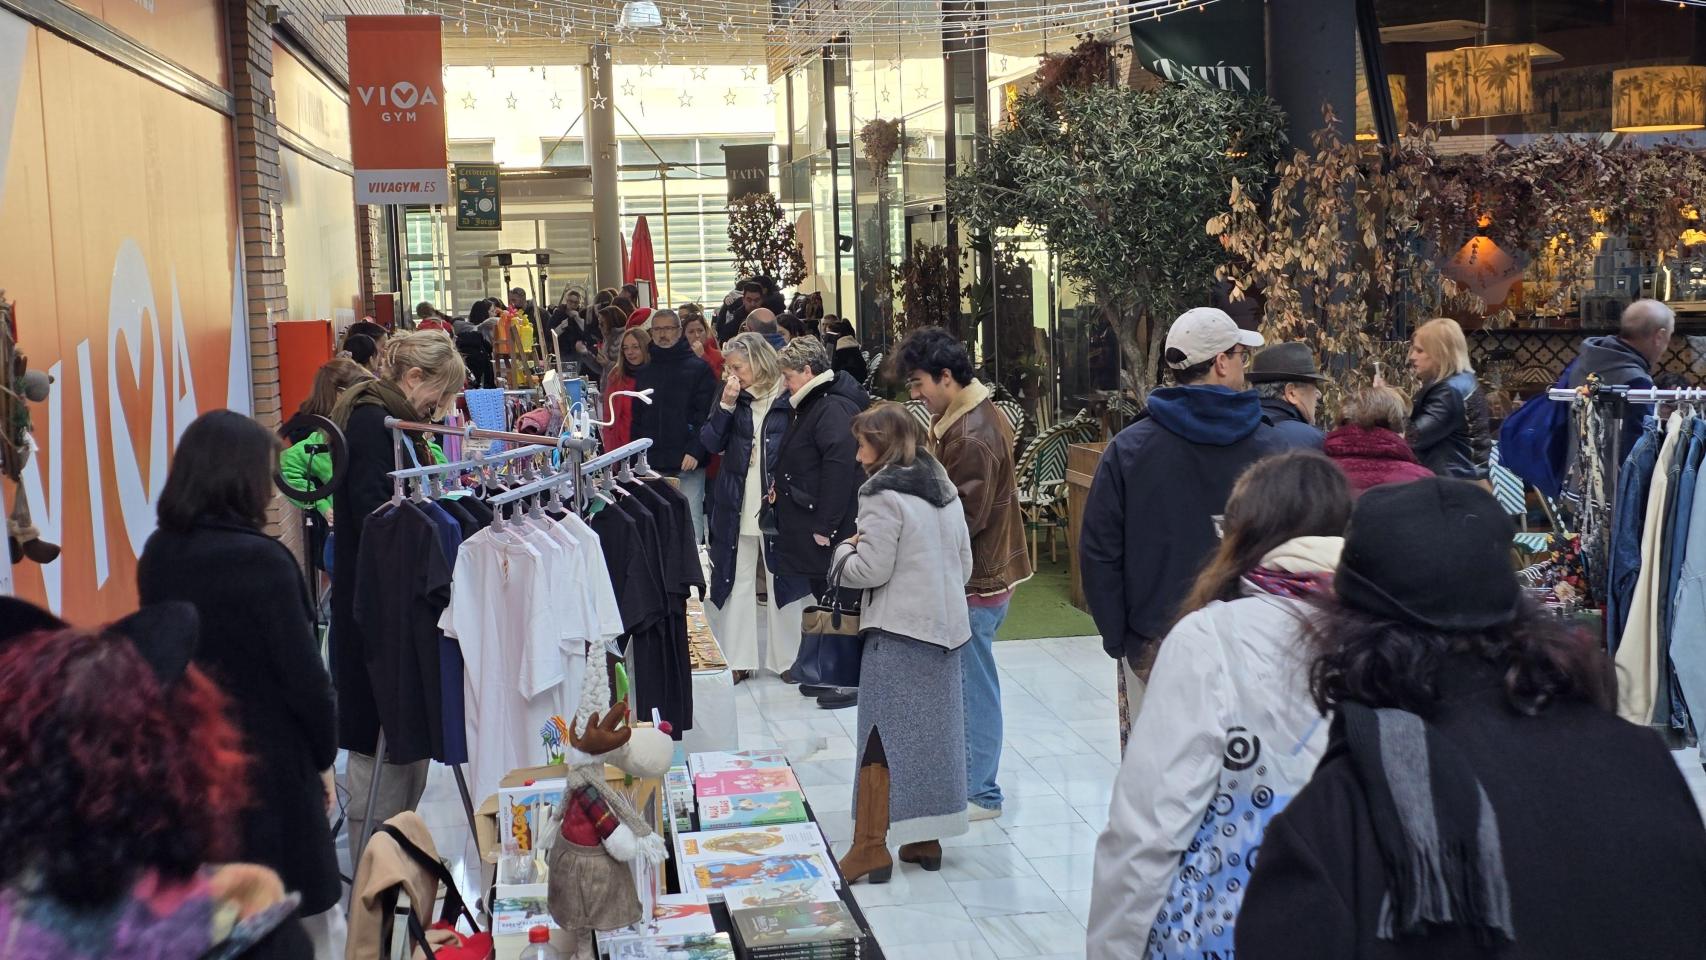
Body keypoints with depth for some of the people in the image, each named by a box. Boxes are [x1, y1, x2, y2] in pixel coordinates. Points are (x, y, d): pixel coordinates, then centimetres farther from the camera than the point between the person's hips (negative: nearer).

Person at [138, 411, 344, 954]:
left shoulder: (158, 556, 0)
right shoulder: (260, 560, -20)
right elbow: (302, 672, -16)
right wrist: (325, 754, -1)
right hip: (270, 765, -7)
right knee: (301, 920, 6)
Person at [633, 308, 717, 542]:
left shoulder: (698, 368, 1)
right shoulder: (644, 372, 16)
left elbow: (706, 414, -7)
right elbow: (636, 418, 16)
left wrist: (695, 451, -18)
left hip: (688, 463, -4)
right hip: (652, 465, 4)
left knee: (691, 523, -6)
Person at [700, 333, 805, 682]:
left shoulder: (789, 398, -7)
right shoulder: (734, 395, 5)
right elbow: (711, 443, 0)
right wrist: (726, 404, -12)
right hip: (737, 505, 4)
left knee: (782, 580, 6)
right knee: (737, 580, 8)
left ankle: (785, 657, 18)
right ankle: (738, 658, 15)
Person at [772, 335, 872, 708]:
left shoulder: (834, 409, -18)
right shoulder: (814, 405, 15)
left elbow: (839, 467, -25)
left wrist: (824, 526, -24)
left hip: (830, 530, -11)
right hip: (811, 525, 11)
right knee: (825, 597, 16)